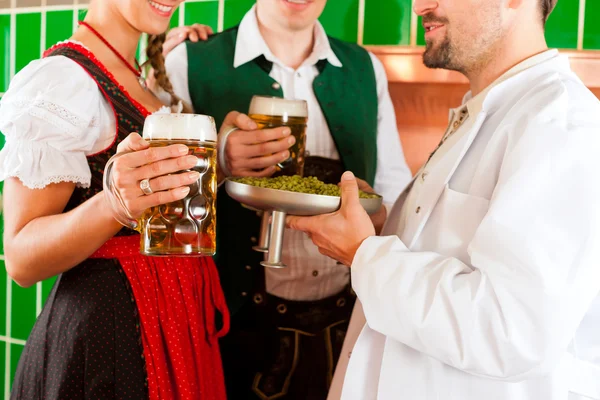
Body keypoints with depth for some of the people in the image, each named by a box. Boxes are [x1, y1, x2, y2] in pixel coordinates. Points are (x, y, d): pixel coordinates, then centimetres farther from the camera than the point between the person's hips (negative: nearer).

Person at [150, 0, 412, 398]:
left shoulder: (366, 68, 6)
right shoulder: (190, 63, -5)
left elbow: (395, 189, 11)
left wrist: (379, 217, -10)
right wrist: (216, 160, -22)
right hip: (240, 325, -3)